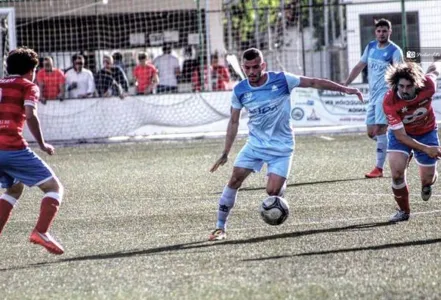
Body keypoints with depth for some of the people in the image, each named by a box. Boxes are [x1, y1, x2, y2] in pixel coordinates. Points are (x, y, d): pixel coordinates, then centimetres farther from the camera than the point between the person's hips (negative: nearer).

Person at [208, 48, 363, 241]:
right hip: (255, 143, 3)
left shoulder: (281, 80, -14)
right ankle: (220, 227, 0)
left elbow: (313, 83, -7)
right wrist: (225, 154, 5)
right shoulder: (240, 91, -5)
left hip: (281, 147, -3)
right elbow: (234, 122, 6)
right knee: (235, 179, -10)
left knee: (272, 191, -15)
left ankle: (281, 186, 23)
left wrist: (344, 89, -10)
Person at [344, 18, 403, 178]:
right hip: (373, 94, 7)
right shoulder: (370, 47, 11)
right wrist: (345, 84, 15)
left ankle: (379, 168, -12)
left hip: (385, 93, -7)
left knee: (380, 130, -13)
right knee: (371, 133, 7)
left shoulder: (394, 51, -8)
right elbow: (359, 66, 19)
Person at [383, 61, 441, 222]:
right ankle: (403, 211, 3)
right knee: (397, 171, -21)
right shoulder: (389, 103, -36)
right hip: (401, 134, -2)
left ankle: (427, 183, 47)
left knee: (428, 178, 6)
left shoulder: (428, 85, -32)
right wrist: (425, 149, -34)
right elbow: (400, 135, -29)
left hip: (426, 132, 2)